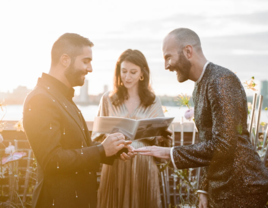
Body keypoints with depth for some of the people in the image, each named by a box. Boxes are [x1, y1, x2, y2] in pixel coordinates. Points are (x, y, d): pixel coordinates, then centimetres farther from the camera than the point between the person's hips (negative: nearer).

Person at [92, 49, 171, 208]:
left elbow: (162, 138, 7)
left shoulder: (153, 101, 7)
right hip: (115, 166, 0)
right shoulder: (108, 99, 5)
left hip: (144, 166, 1)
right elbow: (97, 135, 7)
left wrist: (160, 135, -15)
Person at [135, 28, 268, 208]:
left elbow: (223, 145, -24)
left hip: (241, 191, -8)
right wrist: (205, 189, 14)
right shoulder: (201, 86, 13)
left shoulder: (221, 80, -17)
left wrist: (168, 153, -17)